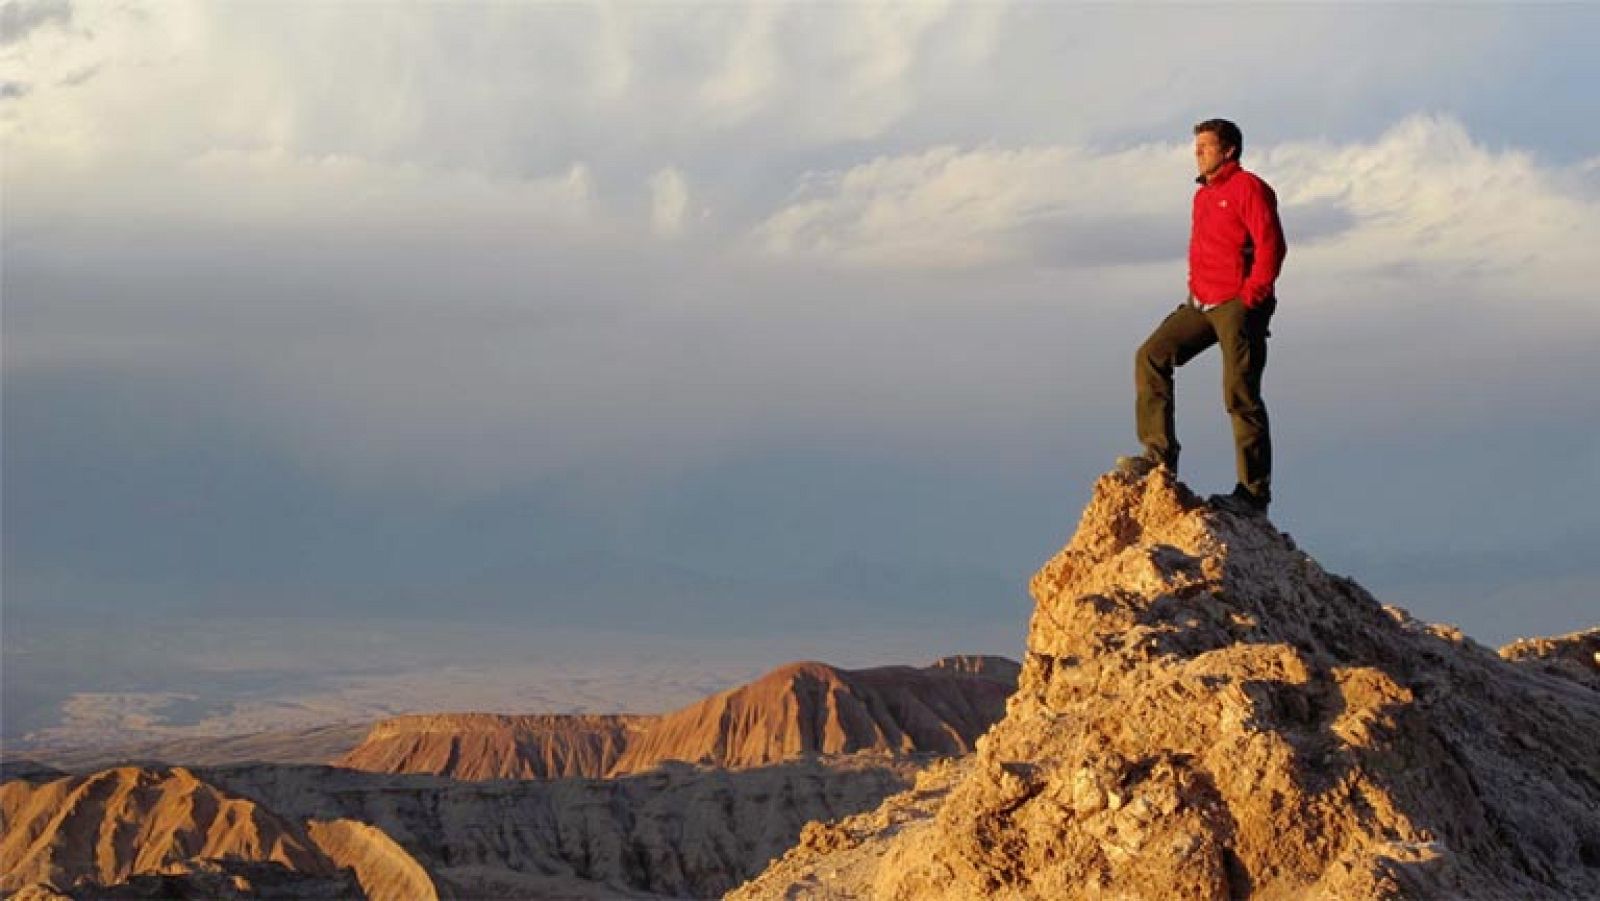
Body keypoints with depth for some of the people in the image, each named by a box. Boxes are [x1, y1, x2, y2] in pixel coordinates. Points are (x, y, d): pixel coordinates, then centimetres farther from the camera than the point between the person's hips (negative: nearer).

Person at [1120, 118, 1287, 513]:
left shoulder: (1248, 188, -9)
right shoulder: (1203, 195, 18)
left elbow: (1271, 245, -16)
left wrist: (1251, 297, -17)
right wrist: (1194, 289, 14)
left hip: (1238, 306, -9)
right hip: (1202, 304, 9)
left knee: (1240, 396, -7)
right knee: (1151, 357, -3)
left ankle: (1255, 491, 0)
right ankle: (1160, 455, -2)